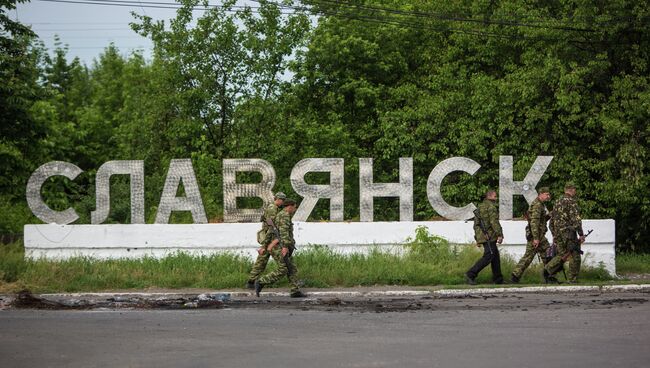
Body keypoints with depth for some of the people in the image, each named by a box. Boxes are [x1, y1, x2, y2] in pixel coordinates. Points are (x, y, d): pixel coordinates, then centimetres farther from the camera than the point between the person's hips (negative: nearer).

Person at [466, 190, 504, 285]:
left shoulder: (480, 207, 19)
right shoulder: (491, 206, -9)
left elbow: (476, 224, 20)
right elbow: (494, 222, -20)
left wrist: (478, 239, 21)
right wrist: (500, 235, -21)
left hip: (482, 236, 10)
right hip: (489, 236, -10)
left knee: (495, 256, 13)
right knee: (488, 257, -11)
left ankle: (498, 279, 14)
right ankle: (470, 275, -16)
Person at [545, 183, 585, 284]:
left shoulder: (557, 202, 15)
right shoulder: (571, 202, -9)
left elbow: (552, 219, 19)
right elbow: (576, 219, -16)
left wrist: (554, 235, 25)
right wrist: (581, 234, -13)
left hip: (558, 233, 7)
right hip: (569, 232, -7)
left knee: (562, 255, 16)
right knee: (574, 257, 0)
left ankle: (548, 269, 0)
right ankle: (572, 280, 0)